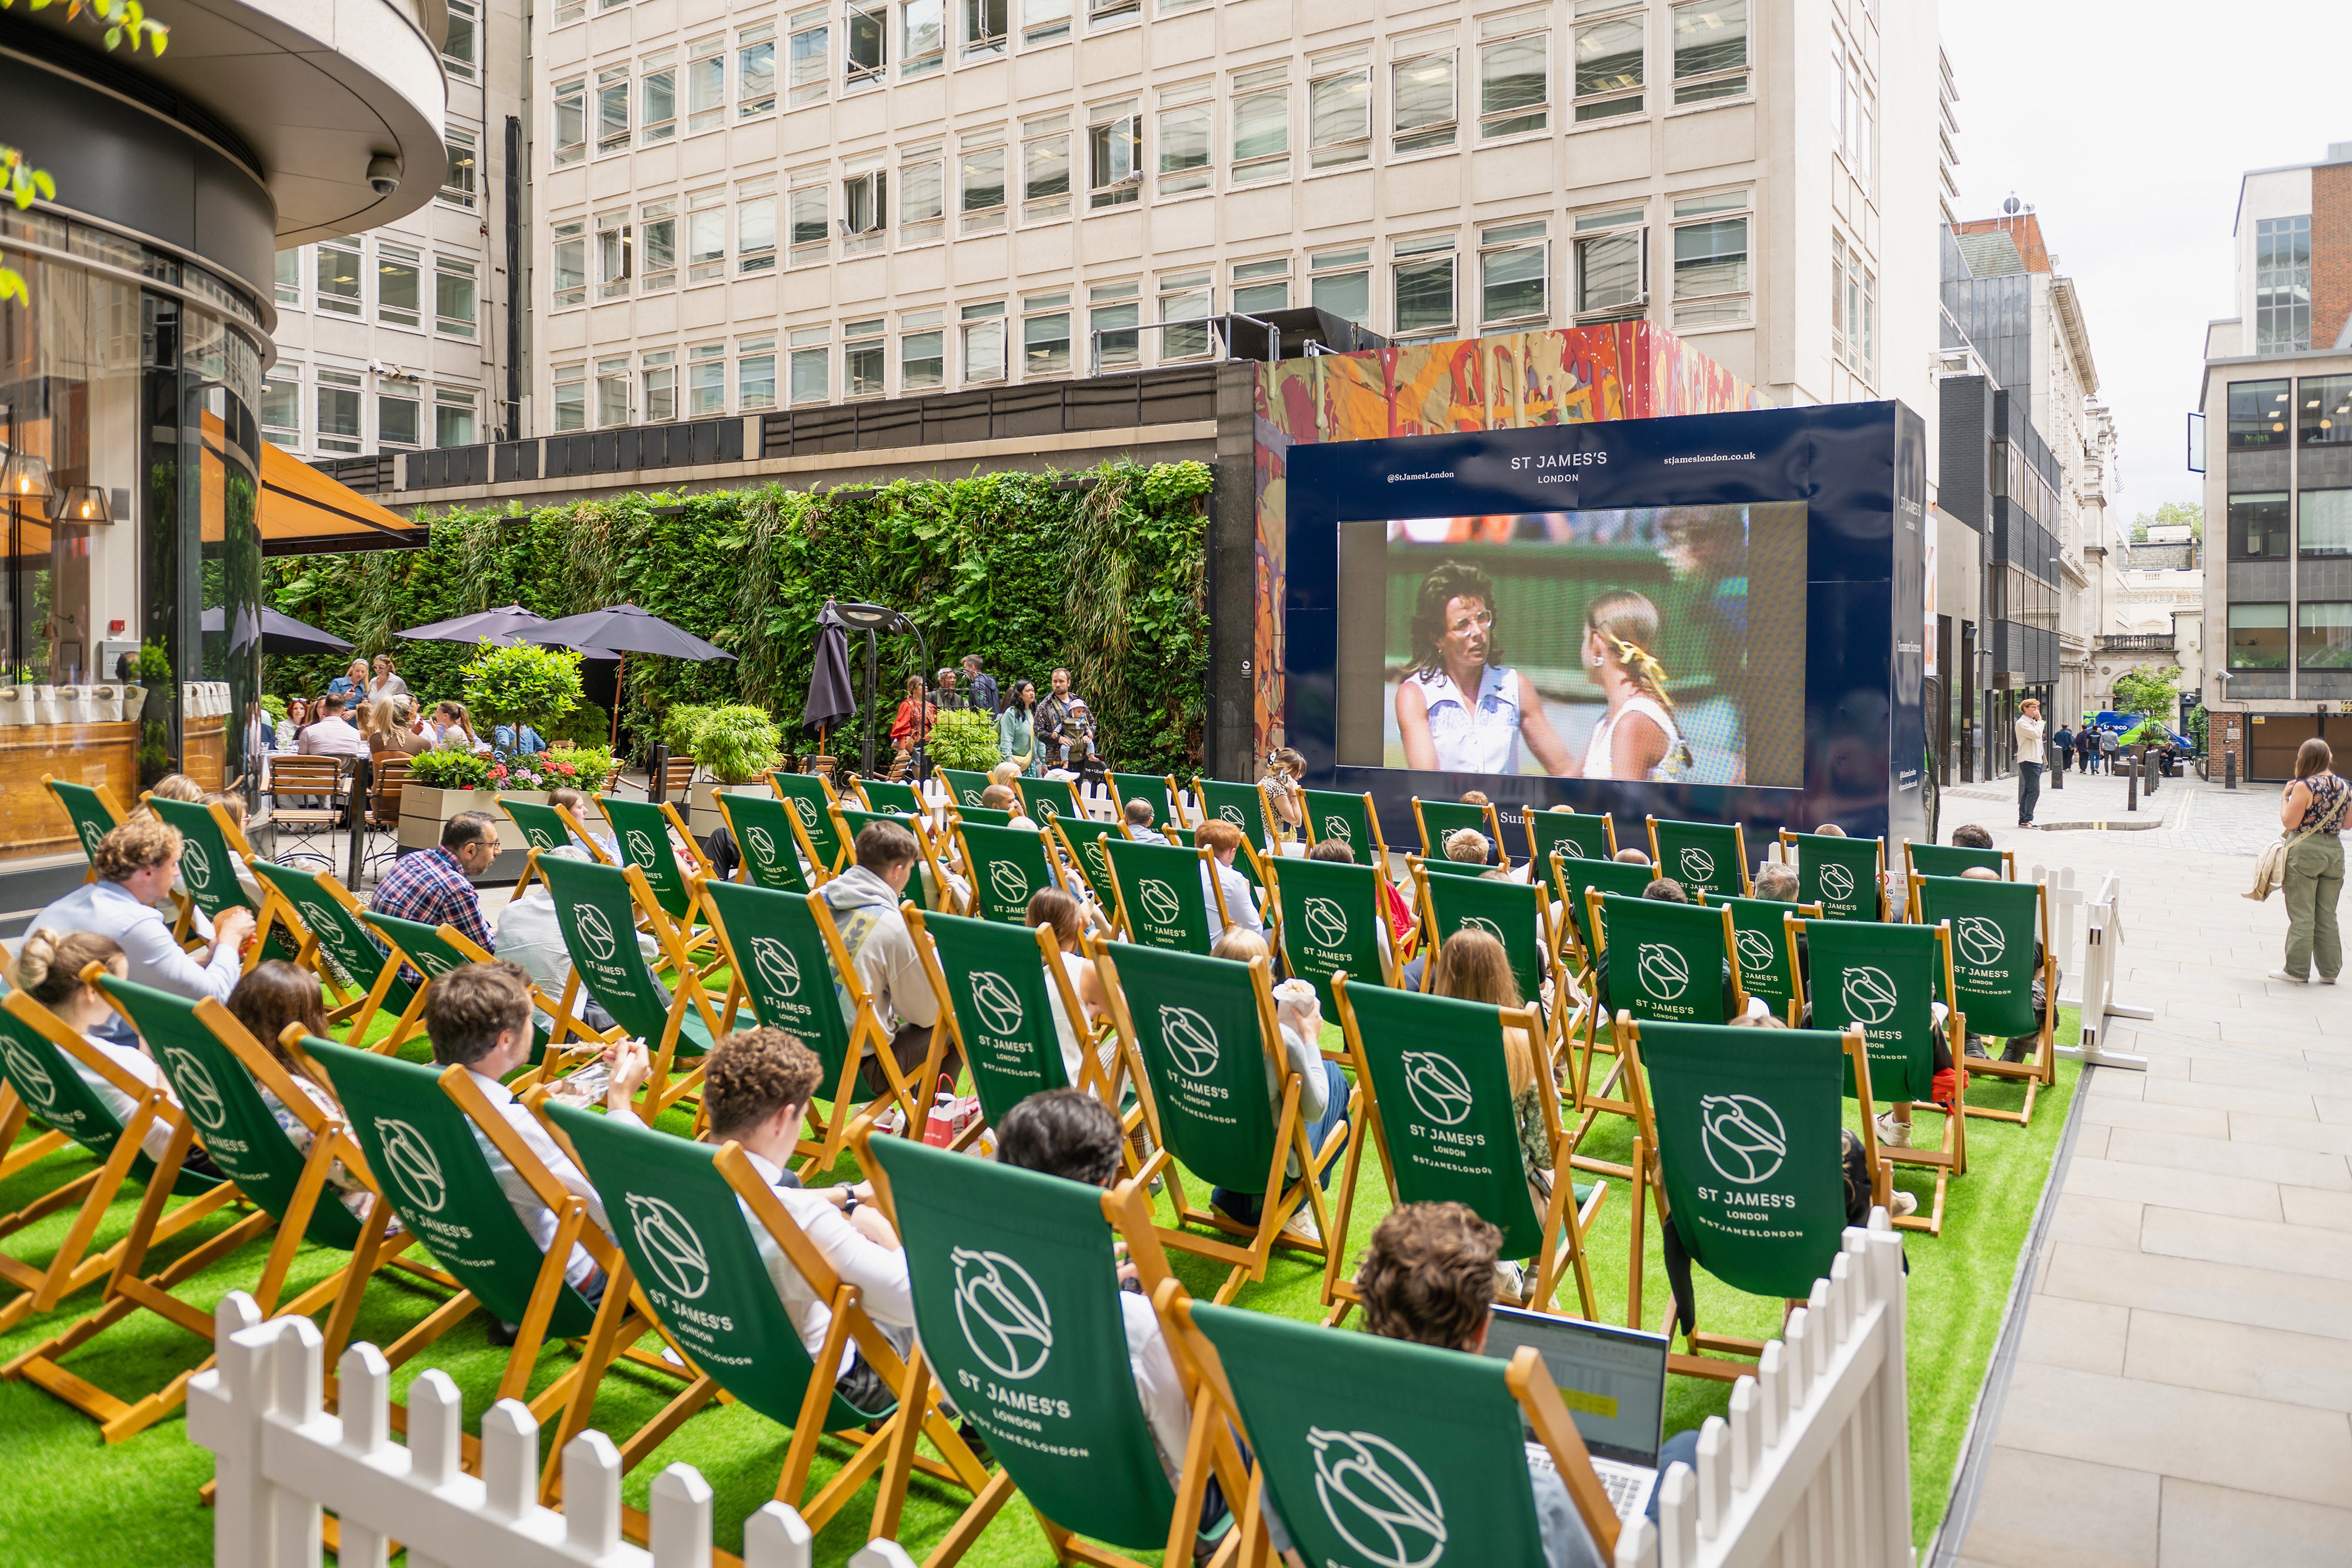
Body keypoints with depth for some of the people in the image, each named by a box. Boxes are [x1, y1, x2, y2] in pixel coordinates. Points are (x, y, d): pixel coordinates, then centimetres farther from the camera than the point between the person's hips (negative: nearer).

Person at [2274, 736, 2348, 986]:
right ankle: (2329, 971, 17)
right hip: (2335, 852, 6)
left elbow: (2289, 822, -16)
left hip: (2305, 852, -6)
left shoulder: (2305, 787, -15)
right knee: (2327, 916, 13)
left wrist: (2285, 797, -3)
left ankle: (2297, 970, 5)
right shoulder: (2344, 787, 5)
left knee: (2302, 916, 0)